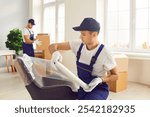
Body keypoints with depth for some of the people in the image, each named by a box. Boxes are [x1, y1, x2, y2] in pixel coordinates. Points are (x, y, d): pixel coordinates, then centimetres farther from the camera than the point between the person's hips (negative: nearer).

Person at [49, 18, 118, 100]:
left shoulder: (105, 53, -20)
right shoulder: (78, 45, -6)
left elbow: (115, 75, -8)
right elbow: (53, 46, -2)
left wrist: (100, 80, -27)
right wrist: (55, 53, -26)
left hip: (98, 89, -5)